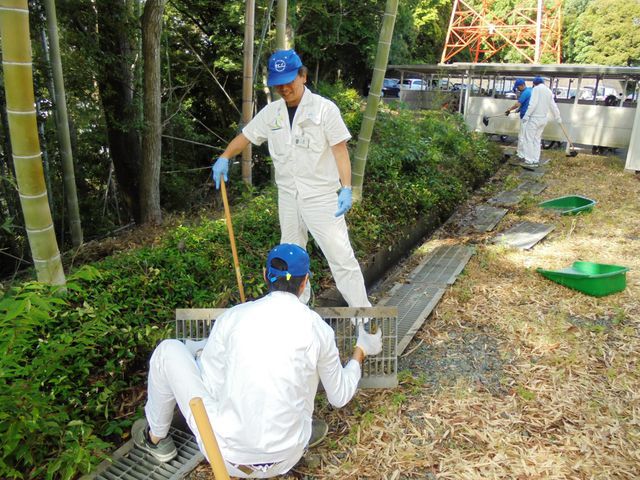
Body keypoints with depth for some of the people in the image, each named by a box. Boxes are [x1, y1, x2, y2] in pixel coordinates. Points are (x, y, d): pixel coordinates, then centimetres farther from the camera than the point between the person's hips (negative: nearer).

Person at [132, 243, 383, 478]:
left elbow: (209, 387, 2)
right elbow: (339, 396, 8)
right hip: (286, 460, 2)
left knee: (169, 350, 14)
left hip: (228, 458, -1)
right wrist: (361, 351, 23)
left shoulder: (233, 316, -8)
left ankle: (156, 439, 32)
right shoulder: (319, 328, -5)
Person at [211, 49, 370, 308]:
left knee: (340, 254, -8)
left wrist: (346, 189, -19)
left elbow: (340, 150, -10)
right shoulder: (271, 112, 5)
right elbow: (245, 136, 12)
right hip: (288, 196, 6)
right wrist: (224, 158, -5)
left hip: (321, 196, -5)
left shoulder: (324, 108, -9)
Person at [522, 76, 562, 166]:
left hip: (534, 118, -7)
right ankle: (536, 160, 14)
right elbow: (553, 107, 23)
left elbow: (533, 104, -18)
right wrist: (558, 118, 33)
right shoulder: (549, 91, 16)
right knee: (537, 139, 13)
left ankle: (529, 160, -5)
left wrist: (526, 115, -17)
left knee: (529, 138, -3)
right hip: (544, 119, 7)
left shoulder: (536, 89, -6)